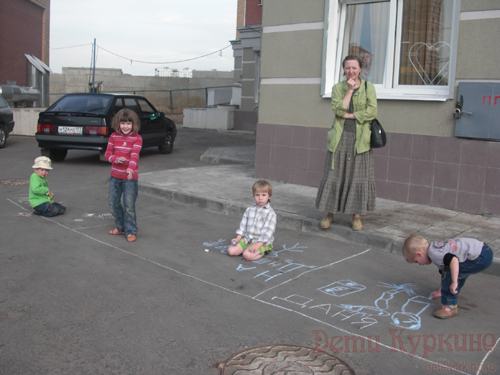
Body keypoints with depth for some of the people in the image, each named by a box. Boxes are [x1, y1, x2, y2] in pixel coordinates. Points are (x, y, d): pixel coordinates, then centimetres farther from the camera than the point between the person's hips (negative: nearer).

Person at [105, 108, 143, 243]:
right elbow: (107, 154, 4)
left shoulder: (137, 138, -7)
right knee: (113, 203, 11)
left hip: (130, 177, -5)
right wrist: (116, 159, -18)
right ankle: (121, 227, 29)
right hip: (115, 176, 5)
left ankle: (131, 231, 7)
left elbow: (135, 155, -20)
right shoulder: (113, 137, 3)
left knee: (129, 205, -4)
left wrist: (130, 169, -36)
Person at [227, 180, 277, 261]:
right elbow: (243, 225, 13)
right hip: (247, 239, 6)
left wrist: (258, 244, -26)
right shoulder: (249, 210, 9)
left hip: (262, 242, -6)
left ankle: (261, 253, -2)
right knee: (231, 250, -9)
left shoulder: (270, 213, -10)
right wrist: (238, 238, 1)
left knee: (247, 255, -30)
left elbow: (268, 231, -17)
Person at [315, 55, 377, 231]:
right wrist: (349, 90, -11)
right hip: (340, 137, 1)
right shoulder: (338, 88, 6)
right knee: (334, 175, 2)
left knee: (359, 176, 2)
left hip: (360, 138, 0)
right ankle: (329, 213, 13)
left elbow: (372, 111, -8)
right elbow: (338, 109, -9)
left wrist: (350, 115, -10)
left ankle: (356, 216, 12)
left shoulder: (368, 87, 4)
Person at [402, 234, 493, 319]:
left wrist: (454, 282, -30)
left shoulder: (433, 253, -17)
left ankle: (450, 307, -7)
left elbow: (453, 259, -35)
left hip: (481, 258, -11)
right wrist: (440, 291, 37)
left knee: (450, 272, -14)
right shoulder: (437, 247, 16)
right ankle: (455, 292, 54)